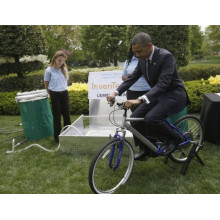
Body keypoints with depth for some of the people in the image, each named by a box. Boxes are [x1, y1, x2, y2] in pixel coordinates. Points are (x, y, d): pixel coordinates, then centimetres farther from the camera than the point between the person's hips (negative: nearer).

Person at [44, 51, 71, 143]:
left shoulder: (64, 70, 3)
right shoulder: (49, 70, -8)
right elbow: (46, 84, 2)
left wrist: (63, 89, 10)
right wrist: (51, 94, 7)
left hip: (64, 93, 4)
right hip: (55, 95, -3)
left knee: (66, 114, 8)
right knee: (57, 116, 4)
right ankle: (57, 136, 16)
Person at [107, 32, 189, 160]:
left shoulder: (166, 56, -24)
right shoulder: (142, 59, -1)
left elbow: (163, 84, -33)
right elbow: (132, 78, 5)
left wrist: (140, 100, -44)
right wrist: (115, 93, -10)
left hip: (173, 94, -7)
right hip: (157, 94, 8)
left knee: (151, 119, -28)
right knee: (135, 118, -6)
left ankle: (174, 137, 0)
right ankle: (144, 149, 11)